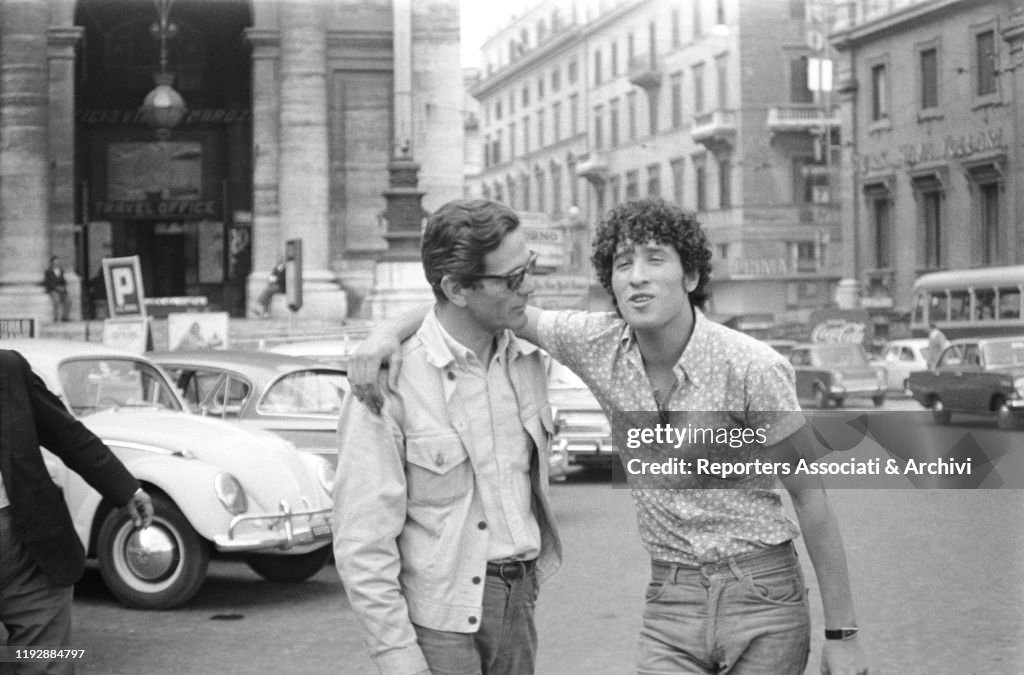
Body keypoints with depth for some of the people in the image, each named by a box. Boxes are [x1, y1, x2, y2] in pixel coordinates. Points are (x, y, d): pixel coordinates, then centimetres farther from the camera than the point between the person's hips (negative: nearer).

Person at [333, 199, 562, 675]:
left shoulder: (526, 358, 5)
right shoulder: (391, 383, -16)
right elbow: (362, 541, -16)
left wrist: (529, 579, 15)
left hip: (519, 598, 6)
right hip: (441, 613, -6)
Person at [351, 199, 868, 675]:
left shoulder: (753, 368, -15)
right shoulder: (598, 344, -5)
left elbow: (810, 497, -9)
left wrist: (841, 633, -8)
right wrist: (388, 332, -15)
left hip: (763, 595, -2)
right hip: (670, 600, 3)